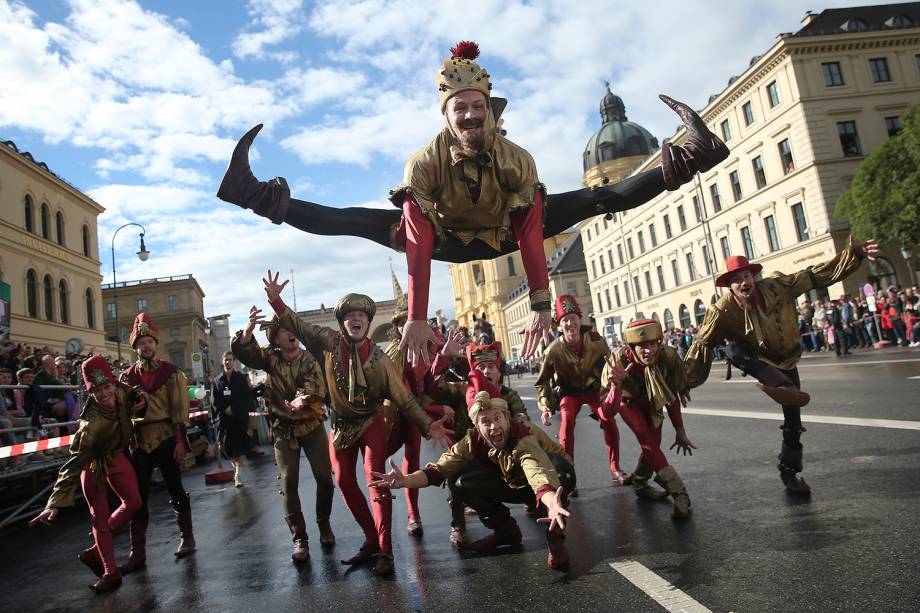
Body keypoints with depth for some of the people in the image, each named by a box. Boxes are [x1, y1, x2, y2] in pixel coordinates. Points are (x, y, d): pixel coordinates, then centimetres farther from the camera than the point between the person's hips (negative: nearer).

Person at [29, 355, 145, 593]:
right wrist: (55, 503, -41)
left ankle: (96, 552, 22)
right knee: (100, 517, 1)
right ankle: (110, 572, 12)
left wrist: (141, 400, -21)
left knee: (133, 503, 7)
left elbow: (134, 399, 3)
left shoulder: (122, 392, -24)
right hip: (94, 464, -6)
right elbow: (74, 464, -37)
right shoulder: (92, 424, -38)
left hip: (117, 455, 6)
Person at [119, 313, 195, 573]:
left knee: (175, 489, 7)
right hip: (138, 441, 3)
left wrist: (180, 441, -11)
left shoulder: (171, 372, -1)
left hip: (166, 438, -2)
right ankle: (137, 551, 12)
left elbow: (179, 408, -5)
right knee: (137, 495, 4)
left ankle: (187, 537, 23)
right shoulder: (127, 375, 7)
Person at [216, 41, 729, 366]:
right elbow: (418, 247, -36)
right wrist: (418, 319, -39)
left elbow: (531, 238, -29)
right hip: (446, 238, -1)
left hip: (501, 234, 1)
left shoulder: (518, 160, -26)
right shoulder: (426, 163, -30)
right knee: (360, 222, -16)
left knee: (591, 201, -9)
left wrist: (541, 305, -32)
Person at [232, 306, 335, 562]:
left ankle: (324, 524, 26)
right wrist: (249, 329, -35)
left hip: (311, 425, -1)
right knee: (288, 484, -1)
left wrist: (301, 399, -44)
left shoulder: (310, 359, -7)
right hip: (283, 429, 1)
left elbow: (317, 387, -22)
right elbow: (241, 350, -15)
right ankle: (299, 539, 8)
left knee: (325, 477, 2)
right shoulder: (270, 358, -1)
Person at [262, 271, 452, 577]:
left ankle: (384, 550, -5)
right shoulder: (328, 341, -9)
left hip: (371, 423, -4)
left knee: (376, 480, -11)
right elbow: (298, 326, -2)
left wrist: (427, 425, -20)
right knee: (344, 482, 7)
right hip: (342, 425, 4)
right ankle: (372, 539, 22)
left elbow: (404, 397, -13)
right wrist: (276, 300, -17)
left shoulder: (379, 359, -14)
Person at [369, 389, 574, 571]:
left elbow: (540, 472, -57)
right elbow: (440, 469, -27)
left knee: (553, 460, -40)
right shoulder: (474, 441, -20)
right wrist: (405, 481, -45)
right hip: (515, 483, 5)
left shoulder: (525, 437, -38)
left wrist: (552, 503, -79)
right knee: (461, 483, -18)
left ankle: (555, 537, -19)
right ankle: (506, 530, 4)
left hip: (551, 487, -4)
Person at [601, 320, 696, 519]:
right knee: (647, 441, -22)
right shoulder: (619, 361, -41)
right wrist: (616, 385, -62)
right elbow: (608, 411, -45)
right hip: (627, 398, -3)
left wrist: (680, 432, -11)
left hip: (652, 401, 3)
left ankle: (640, 484, 32)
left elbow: (672, 397, -16)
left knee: (653, 443, 5)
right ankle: (679, 494, -18)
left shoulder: (668, 357, -34)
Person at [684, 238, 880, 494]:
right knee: (733, 348, -40)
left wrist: (854, 255, -29)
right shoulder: (723, 310, -29)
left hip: (784, 361, 2)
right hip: (754, 358, -2)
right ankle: (780, 386, -55)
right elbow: (703, 344, -27)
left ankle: (789, 472, 24)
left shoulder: (776, 287, -23)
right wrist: (686, 381, -29)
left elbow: (819, 275, -19)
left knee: (793, 421, 5)